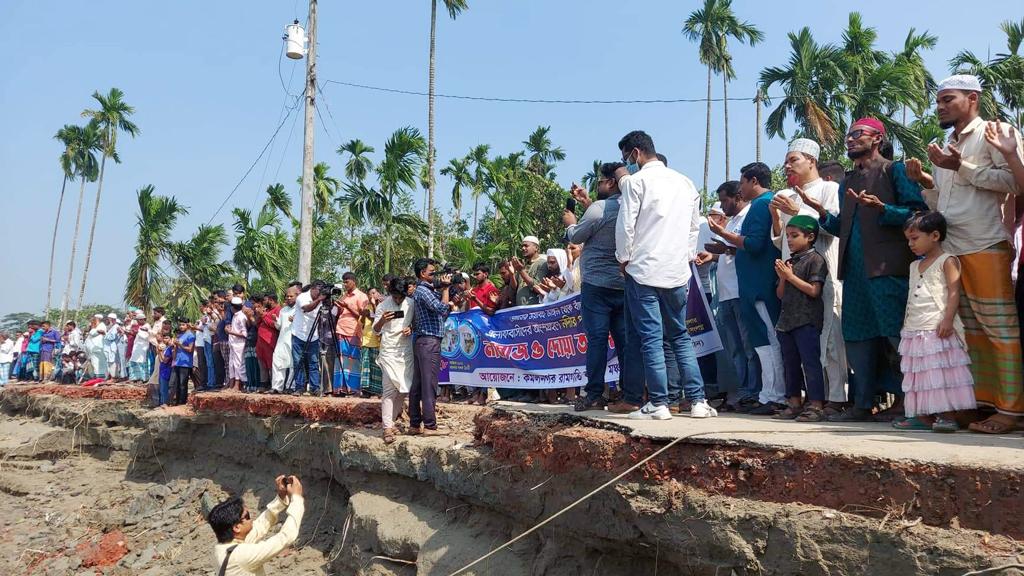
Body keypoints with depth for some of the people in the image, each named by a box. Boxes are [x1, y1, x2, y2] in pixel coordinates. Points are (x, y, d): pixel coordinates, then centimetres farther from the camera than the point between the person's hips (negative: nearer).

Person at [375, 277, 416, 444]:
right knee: (389, 389, -10)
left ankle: (391, 419, 24)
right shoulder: (383, 305, -3)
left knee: (405, 388, 5)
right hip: (389, 351, -3)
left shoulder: (411, 304, 3)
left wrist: (411, 329, -7)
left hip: (406, 351, 3)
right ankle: (387, 427, -10)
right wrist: (382, 320, -21)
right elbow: (376, 330, 1)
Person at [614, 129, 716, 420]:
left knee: (651, 338, -2)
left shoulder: (635, 181, -6)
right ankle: (697, 401, 10)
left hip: (643, 270, -5)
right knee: (680, 336, 12)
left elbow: (625, 225, -9)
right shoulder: (685, 182, 12)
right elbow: (694, 226, 17)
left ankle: (658, 404, 0)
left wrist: (624, 258, 3)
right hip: (677, 271, 6)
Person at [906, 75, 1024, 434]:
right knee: (972, 331, 8)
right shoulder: (947, 148, 22)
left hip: (987, 248, -7)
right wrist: (925, 181, 8)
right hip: (953, 250, 7)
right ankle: (984, 401, 14)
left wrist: (962, 167, -13)